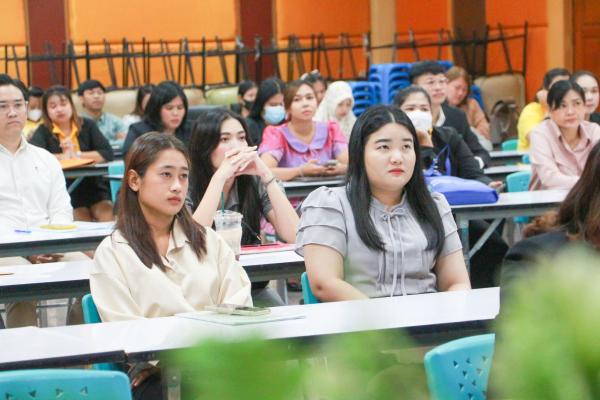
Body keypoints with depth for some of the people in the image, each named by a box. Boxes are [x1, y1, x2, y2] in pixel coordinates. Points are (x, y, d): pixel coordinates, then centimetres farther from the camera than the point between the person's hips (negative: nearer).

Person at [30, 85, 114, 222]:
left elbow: (108, 154, -5)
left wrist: (77, 155, -11)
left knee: (109, 219, -19)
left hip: (94, 187, 2)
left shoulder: (87, 126, 7)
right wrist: (63, 156, -13)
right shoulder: (44, 131, 1)